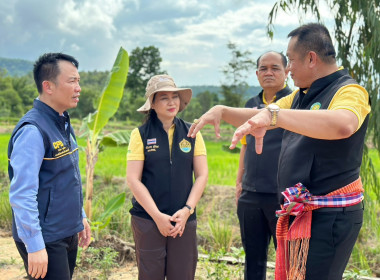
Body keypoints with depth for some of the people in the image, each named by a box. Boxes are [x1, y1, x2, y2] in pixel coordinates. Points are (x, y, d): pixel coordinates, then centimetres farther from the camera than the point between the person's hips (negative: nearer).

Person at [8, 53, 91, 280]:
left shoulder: (64, 124, 9)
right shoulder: (33, 131, -20)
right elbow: (22, 194, -23)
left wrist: (81, 217, 18)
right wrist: (35, 246, -23)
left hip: (68, 234, 9)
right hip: (46, 240, -9)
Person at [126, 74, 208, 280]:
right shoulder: (140, 134, 0)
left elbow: (202, 175, 5)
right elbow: (133, 180, -5)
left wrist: (187, 210, -6)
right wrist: (157, 216, -11)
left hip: (184, 219, 2)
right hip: (147, 219, -2)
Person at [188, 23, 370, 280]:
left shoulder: (349, 91, -14)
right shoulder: (300, 96, 15)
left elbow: (343, 125, -37)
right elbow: (258, 117, 24)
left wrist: (273, 114, -41)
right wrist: (222, 111, 7)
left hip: (330, 216, -9)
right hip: (301, 211, 9)